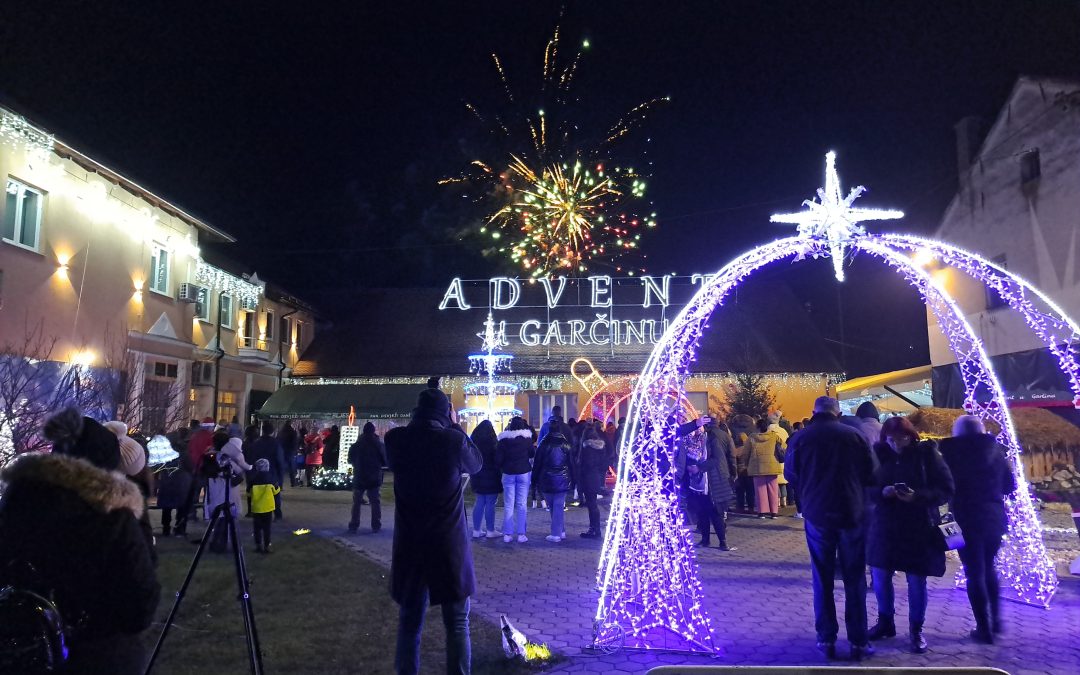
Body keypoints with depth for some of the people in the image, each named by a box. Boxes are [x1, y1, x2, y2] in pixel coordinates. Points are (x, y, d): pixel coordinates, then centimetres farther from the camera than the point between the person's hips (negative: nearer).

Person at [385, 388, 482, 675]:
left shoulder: (396, 439, -6)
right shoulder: (453, 439, -14)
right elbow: (477, 463, 6)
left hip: (409, 546, 3)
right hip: (449, 545, -3)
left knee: (409, 622, 17)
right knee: (457, 624, 9)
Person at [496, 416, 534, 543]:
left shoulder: (504, 439, -3)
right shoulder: (526, 438, -5)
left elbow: (498, 458, -2)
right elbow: (532, 453, 5)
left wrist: (501, 468, 15)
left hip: (508, 473, 1)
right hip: (524, 472, -1)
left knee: (508, 505, 5)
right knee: (521, 504, 2)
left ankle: (507, 534, 5)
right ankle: (521, 534, 2)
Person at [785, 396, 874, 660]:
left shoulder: (800, 437, -4)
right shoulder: (854, 435, -4)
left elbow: (791, 474, 3)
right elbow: (870, 474, 1)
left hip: (816, 514, 0)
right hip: (851, 512, 0)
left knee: (822, 578, 9)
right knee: (855, 579, 9)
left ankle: (827, 639, 11)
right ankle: (858, 641, 12)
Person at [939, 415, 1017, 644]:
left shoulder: (950, 451, -8)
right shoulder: (996, 449, 3)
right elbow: (1010, 486, 10)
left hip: (966, 519, -4)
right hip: (995, 518, 4)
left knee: (975, 573, 4)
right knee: (988, 567, 22)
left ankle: (984, 629, 7)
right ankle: (995, 620, 26)